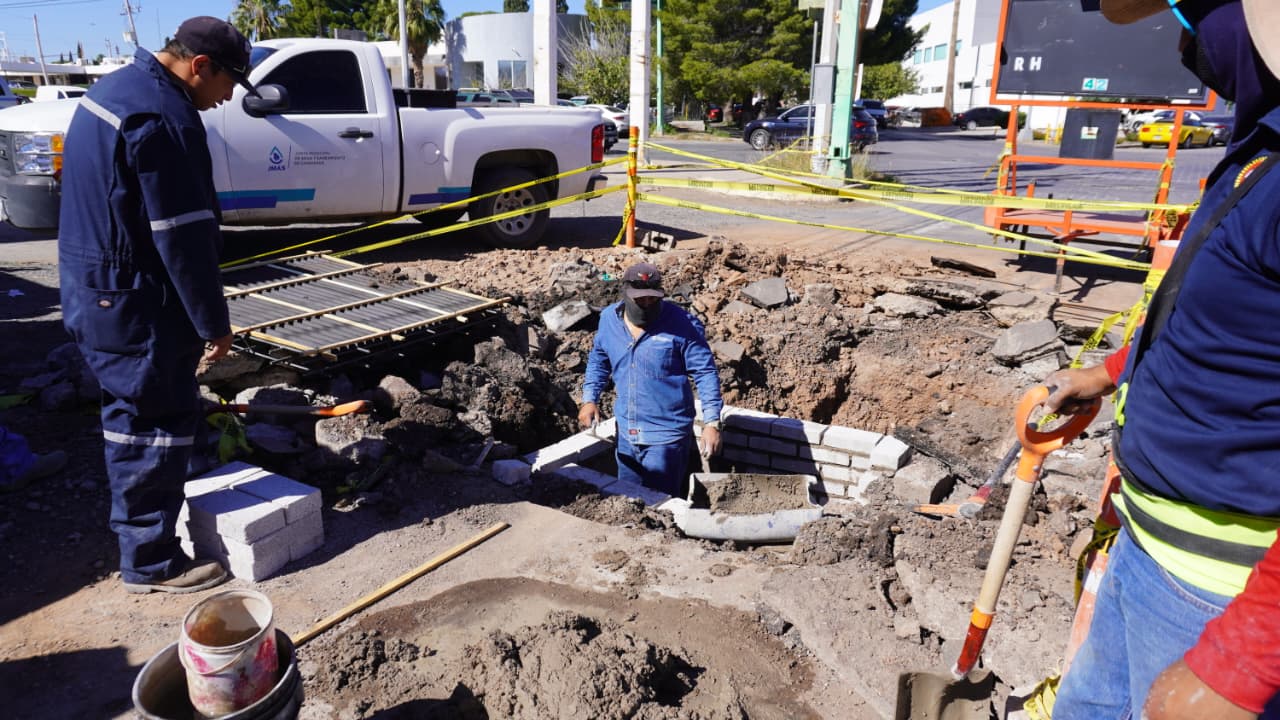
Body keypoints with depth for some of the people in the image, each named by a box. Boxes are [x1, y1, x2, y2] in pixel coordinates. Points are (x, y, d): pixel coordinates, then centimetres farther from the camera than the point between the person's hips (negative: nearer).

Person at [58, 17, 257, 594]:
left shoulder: (116, 87, 13)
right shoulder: (165, 118, -21)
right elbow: (184, 238, -23)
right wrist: (214, 321, -15)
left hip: (92, 290, 11)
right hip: (134, 305, -11)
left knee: (130, 414, 20)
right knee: (159, 423, -1)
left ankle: (138, 531, 36)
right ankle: (150, 563, 11)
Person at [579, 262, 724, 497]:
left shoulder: (682, 325, -15)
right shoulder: (609, 319, 0)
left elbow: (705, 373, -12)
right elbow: (598, 361, 16)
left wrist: (712, 422, -18)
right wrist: (589, 399, 5)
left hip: (666, 436, -5)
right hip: (626, 434, 5)